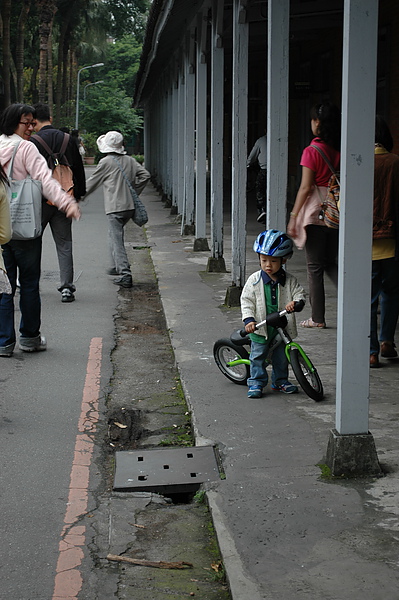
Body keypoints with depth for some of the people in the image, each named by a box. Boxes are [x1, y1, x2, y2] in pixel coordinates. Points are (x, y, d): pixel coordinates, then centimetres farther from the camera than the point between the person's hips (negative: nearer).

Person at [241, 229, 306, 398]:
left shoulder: (289, 280, -2)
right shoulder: (254, 280, -7)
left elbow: (299, 293, 0)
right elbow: (246, 301, -6)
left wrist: (296, 302, -24)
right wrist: (249, 320, -18)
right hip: (260, 327, -2)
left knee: (281, 356, 14)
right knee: (258, 356, 3)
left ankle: (280, 381, 30)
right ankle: (256, 383, 14)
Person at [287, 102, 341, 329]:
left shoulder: (312, 151, -11)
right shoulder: (340, 149, 4)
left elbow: (306, 187, -13)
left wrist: (293, 216, -7)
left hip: (316, 212, -5)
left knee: (315, 266, 4)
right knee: (332, 263, 16)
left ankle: (318, 318, 8)